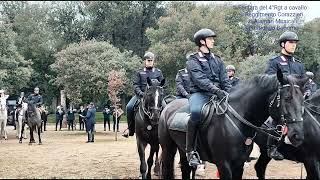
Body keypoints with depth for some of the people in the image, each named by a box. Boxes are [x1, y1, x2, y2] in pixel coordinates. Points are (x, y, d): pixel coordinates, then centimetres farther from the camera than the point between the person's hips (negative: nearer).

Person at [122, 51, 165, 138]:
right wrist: (140, 93, -14)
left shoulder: (158, 72, 14)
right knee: (129, 106, -22)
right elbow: (136, 85, 4)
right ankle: (130, 128, -9)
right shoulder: (139, 72, 13)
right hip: (141, 94, 0)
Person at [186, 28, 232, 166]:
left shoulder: (217, 60, 22)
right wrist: (216, 90, -27)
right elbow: (200, 80, -13)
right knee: (196, 112, -38)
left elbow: (225, 80, 14)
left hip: (218, 93, 6)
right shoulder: (193, 61, 3)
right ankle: (190, 150, -26)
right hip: (199, 93, -6)